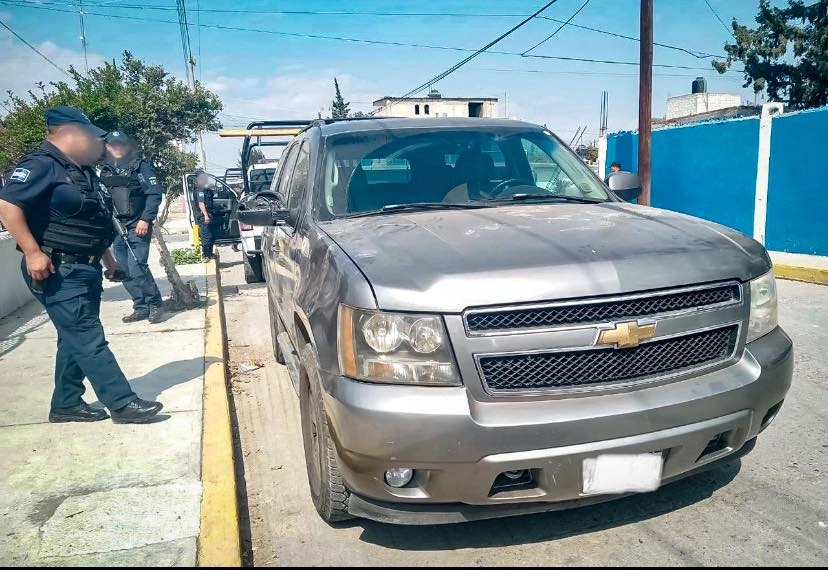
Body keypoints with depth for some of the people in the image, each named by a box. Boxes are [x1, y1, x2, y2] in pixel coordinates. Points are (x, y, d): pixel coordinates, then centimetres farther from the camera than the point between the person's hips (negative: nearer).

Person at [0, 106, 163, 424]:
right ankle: (122, 404, -7)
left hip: (84, 269, 10)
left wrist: (107, 259, 25)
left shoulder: (81, 171, 17)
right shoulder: (42, 165, -12)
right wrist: (33, 252, -26)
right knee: (89, 339, -9)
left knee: (75, 339, 13)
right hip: (59, 272, -10)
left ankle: (66, 405, 24)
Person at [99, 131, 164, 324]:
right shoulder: (105, 170, 13)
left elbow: (154, 194, -9)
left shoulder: (140, 166, -2)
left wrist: (146, 219, -16)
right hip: (117, 228, 6)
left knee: (137, 268, -13)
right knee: (125, 272, 7)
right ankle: (141, 308, 16)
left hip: (138, 227, -6)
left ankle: (155, 304, 2)